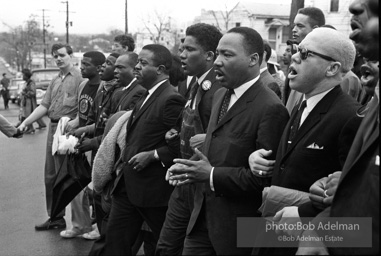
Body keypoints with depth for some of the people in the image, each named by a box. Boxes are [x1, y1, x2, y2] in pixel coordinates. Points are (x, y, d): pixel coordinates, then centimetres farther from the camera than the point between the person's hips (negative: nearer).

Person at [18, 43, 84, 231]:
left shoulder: (79, 78, -7)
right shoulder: (55, 82, 18)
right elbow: (44, 106, 15)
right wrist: (25, 123, 7)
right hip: (53, 128, 8)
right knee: (50, 176, 13)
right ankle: (55, 217, 25)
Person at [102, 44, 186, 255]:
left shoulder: (171, 100, -17)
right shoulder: (147, 96, 14)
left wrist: (152, 155, -21)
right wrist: (128, 155, 10)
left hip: (154, 188, -9)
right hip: (128, 184, 9)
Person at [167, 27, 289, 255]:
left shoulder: (271, 109, -19)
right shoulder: (221, 95, 9)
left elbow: (266, 177, -21)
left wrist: (212, 176, -20)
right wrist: (191, 168, -1)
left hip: (239, 229, -7)